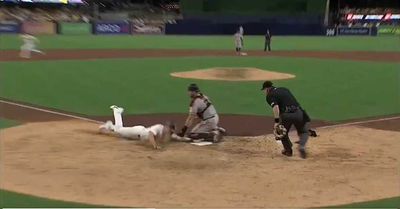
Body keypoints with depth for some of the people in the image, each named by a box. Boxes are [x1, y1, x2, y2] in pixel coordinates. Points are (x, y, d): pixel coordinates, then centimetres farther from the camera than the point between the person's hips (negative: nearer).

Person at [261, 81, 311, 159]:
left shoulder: (270, 95, 6)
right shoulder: (284, 89, 27)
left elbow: (275, 107, -11)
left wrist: (276, 122, -15)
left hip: (286, 114, -4)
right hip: (298, 112, 4)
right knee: (304, 132, 22)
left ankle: (288, 150, 31)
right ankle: (302, 146, -3)